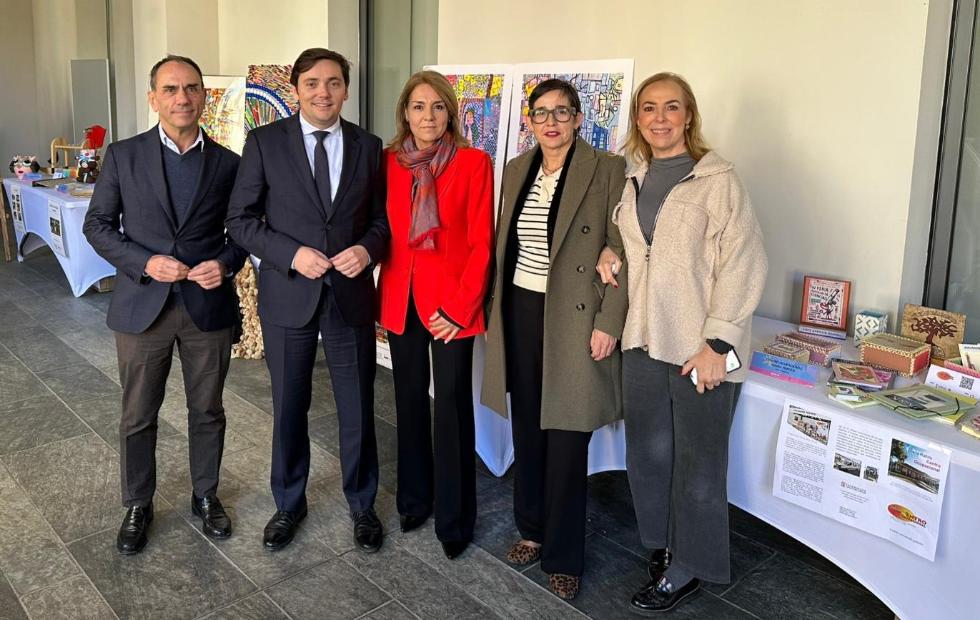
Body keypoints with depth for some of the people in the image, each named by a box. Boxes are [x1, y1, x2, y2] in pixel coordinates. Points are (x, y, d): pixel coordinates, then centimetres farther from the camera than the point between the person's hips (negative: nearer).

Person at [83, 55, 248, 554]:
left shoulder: (228, 163, 1)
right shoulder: (123, 156, -1)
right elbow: (98, 225, 1)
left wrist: (226, 263, -12)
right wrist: (145, 263, -14)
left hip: (208, 307, 1)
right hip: (142, 306, 0)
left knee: (207, 411, 13)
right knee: (138, 416, 11)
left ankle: (205, 495, 34)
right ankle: (138, 506, 31)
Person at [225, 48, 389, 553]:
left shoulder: (368, 146, 3)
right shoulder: (265, 141, -3)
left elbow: (382, 217, 8)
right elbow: (240, 220, -3)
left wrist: (368, 248, -13)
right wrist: (291, 254, -18)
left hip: (351, 295, 1)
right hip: (288, 295, -1)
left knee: (357, 409, 11)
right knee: (288, 408, 13)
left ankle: (362, 504, 32)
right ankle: (288, 504, 35)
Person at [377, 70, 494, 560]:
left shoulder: (474, 162, -6)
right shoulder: (388, 162, 5)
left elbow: (480, 243, -8)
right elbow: (384, 232, 8)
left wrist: (460, 308, -13)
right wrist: (384, 295, 0)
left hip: (451, 303, -3)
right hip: (401, 299, 4)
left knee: (452, 408, 1)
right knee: (409, 401, 14)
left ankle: (454, 519, 16)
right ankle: (414, 499, 32)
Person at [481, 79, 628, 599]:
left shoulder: (608, 170, -7)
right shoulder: (516, 170, 10)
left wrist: (609, 323, -14)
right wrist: (495, 310, 13)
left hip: (573, 320, -5)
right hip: (520, 313, 5)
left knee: (566, 439, 0)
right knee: (527, 429, 14)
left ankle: (563, 556, 16)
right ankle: (532, 530, 32)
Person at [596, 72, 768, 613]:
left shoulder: (718, 181, -9)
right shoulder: (632, 179, 10)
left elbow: (742, 264, -13)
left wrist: (717, 343, -18)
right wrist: (610, 254, 1)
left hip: (701, 347, -6)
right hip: (644, 340, 6)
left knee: (698, 462, 7)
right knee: (647, 453, 14)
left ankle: (686, 570, 23)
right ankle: (662, 544, 35)